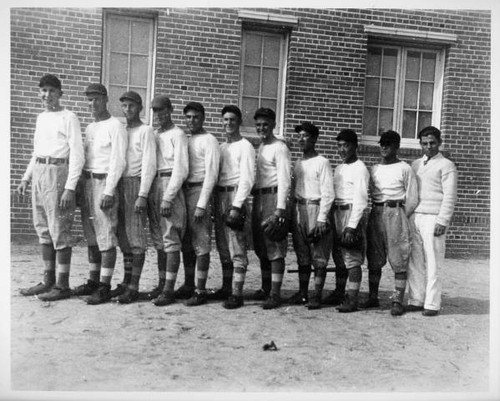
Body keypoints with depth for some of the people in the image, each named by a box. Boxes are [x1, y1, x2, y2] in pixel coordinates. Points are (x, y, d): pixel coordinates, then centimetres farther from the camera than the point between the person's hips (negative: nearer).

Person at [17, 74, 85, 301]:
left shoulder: (68, 118, -7)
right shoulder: (41, 118, 18)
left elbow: (77, 155, -12)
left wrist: (70, 188, -19)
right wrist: (26, 178, 17)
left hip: (57, 173, -8)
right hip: (38, 173, 8)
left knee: (60, 231, -5)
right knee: (43, 230, 11)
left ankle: (62, 286, 1)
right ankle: (48, 281, 20)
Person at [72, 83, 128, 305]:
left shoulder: (115, 126, -7)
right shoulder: (89, 128, 18)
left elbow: (118, 161, -14)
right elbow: (85, 158, 19)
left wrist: (109, 191, -19)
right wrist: (81, 186, 12)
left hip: (104, 182, -8)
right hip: (87, 181, 8)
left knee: (106, 236, -6)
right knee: (91, 235, 11)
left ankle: (104, 287, -2)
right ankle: (93, 281, 20)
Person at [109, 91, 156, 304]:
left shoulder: (146, 130, -3)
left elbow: (149, 165, -10)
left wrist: (142, 195, -16)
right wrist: (114, 190, 8)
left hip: (136, 183, -7)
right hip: (121, 184, 7)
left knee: (136, 236, -6)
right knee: (123, 236, 9)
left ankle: (134, 287, -3)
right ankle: (126, 282, 17)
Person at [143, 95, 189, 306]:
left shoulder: (177, 134, -4)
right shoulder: (154, 134, 17)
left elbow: (181, 169, -11)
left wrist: (168, 198, -17)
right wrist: (148, 192, 4)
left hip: (170, 185, -7)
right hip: (153, 186, 7)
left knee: (171, 240, -6)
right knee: (159, 240, 10)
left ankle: (169, 290, -3)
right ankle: (161, 284, 18)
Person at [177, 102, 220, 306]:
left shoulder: (209, 140, -4)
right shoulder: (185, 140, 17)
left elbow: (211, 174, -11)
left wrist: (202, 204, -17)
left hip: (199, 190, -7)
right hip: (183, 190, 7)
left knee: (201, 244, -4)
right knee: (186, 243, 12)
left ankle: (200, 290, 0)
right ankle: (188, 285, 22)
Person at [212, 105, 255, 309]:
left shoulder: (245, 146, -3)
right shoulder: (221, 147, 18)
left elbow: (247, 178, -11)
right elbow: (215, 174, 16)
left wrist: (237, 206, -17)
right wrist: (215, 200, 5)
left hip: (235, 195, -7)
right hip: (219, 195, 7)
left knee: (237, 247, -7)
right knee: (222, 246, 11)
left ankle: (236, 293, -5)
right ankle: (226, 287, 21)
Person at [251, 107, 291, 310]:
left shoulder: (279, 147, -6)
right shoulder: (260, 147, 19)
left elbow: (284, 179, -14)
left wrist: (280, 207, -21)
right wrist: (253, 193, 9)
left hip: (273, 196, -8)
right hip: (258, 197, 8)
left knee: (275, 247, -6)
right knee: (260, 247, 12)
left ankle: (275, 294, -3)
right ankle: (265, 288, 23)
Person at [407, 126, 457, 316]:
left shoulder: (446, 165, 1)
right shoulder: (415, 164, 18)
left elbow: (450, 196, -5)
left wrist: (442, 221, -13)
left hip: (433, 218, -5)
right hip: (414, 217, 5)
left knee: (432, 264, -3)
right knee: (414, 262, 5)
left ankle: (432, 304, 3)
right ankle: (415, 300, 13)